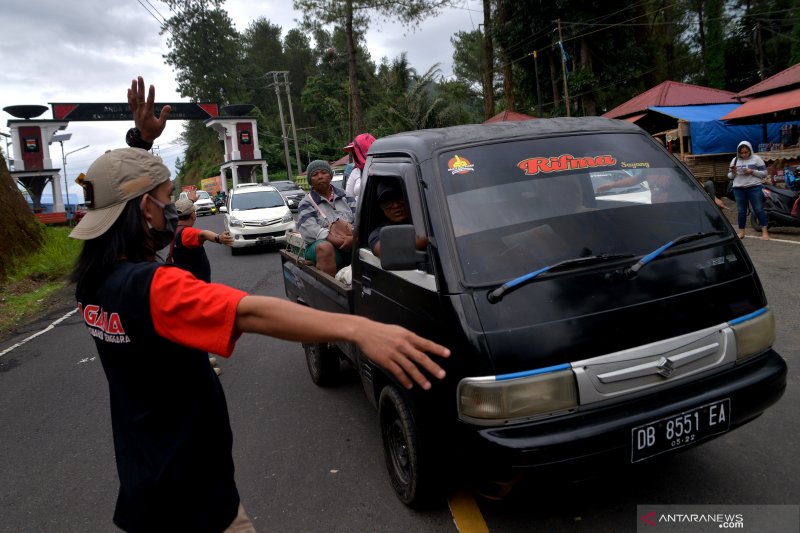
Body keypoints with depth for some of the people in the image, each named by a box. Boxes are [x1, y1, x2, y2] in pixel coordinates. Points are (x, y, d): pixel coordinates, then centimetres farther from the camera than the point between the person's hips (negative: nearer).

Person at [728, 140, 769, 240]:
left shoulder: (756, 159, 3)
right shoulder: (734, 160, 11)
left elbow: (764, 173, 0)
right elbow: (730, 176, 13)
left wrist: (752, 172, -15)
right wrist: (733, 172, -9)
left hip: (754, 187, -3)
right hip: (738, 189, 3)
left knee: (759, 209, -3)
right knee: (741, 211, 6)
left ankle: (764, 232, 1)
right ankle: (741, 232, 12)